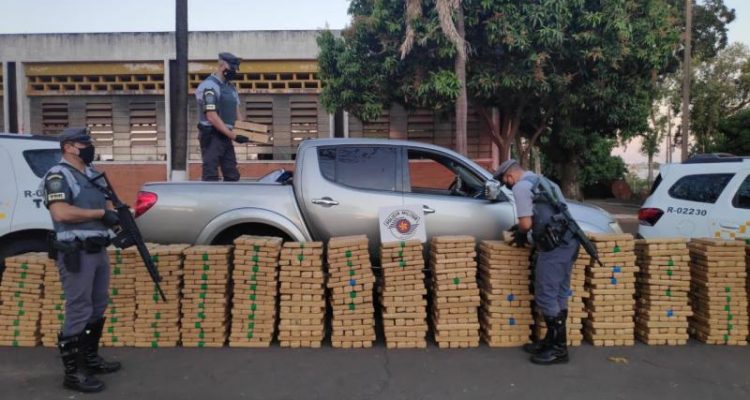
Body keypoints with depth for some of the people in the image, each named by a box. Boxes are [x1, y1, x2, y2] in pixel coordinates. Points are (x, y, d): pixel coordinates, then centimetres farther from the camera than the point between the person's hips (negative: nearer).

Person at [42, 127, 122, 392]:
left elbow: (105, 204, 21)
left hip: (98, 250, 9)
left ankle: (90, 358, 30)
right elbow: (61, 213, -23)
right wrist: (101, 213, -16)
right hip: (75, 253, -9)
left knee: (98, 307, 16)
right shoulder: (58, 175, -10)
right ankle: (73, 373, 5)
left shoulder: (92, 174, 16)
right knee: (79, 312, -5)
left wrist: (118, 216, -1)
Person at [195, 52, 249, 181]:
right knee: (211, 176, -8)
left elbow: (236, 111, 21)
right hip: (212, 136, -9)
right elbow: (212, 117, -19)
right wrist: (233, 135, -21)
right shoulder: (209, 86, -12)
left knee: (232, 176, 10)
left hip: (226, 136, 9)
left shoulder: (231, 87, 15)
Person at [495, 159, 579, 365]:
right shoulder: (542, 181, 26)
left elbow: (526, 223, -9)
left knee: (546, 295, -3)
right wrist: (523, 229, 29)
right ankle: (553, 341, 23)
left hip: (555, 244, -10)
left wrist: (521, 234, 12)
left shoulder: (521, 186, -3)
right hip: (569, 239, 10)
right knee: (559, 294, 14)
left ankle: (558, 348, 2)